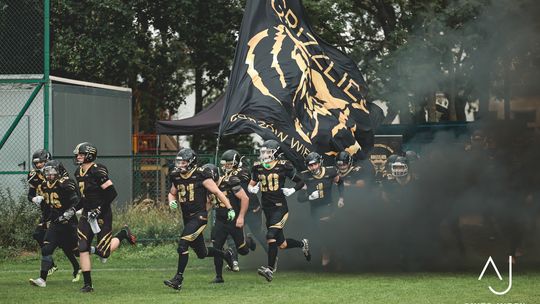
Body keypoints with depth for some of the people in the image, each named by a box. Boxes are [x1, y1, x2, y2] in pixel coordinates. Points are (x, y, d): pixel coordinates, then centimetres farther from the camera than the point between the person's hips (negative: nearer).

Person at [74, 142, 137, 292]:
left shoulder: (97, 171, -17)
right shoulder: (79, 173, 10)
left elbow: (112, 193, -20)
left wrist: (99, 209, -21)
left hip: (102, 215, -8)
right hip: (88, 215, 8)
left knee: (103, 252, -7)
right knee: (82, 248, -4)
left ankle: (123, 234, 20)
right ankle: (87, 284, 2)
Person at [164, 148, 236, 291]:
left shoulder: (201, 176, -12)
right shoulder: (176, 177, 7)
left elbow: (217, 192, -9)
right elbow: (172, 193, 23)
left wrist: (230, 209, -12)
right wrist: (172, 201, 0)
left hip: (199, 216, -7)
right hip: (187, 217, 7)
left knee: (183, 244, -21)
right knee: (201, 253, 16)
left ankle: (178, 279, -17)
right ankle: (225, 255, 42)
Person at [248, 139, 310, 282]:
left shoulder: (283, 166, -5)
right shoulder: (258, 168, 8)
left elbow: (301, 182, 3)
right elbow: (251, 185, 19)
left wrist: (292, 190, -14)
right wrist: (252, 188, -3)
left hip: (280, 207, -6)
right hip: (267, 208, 6)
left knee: (271, 236, -21)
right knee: (282, 244, 10)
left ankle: (270, 269, -19)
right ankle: (302, 244, 38)